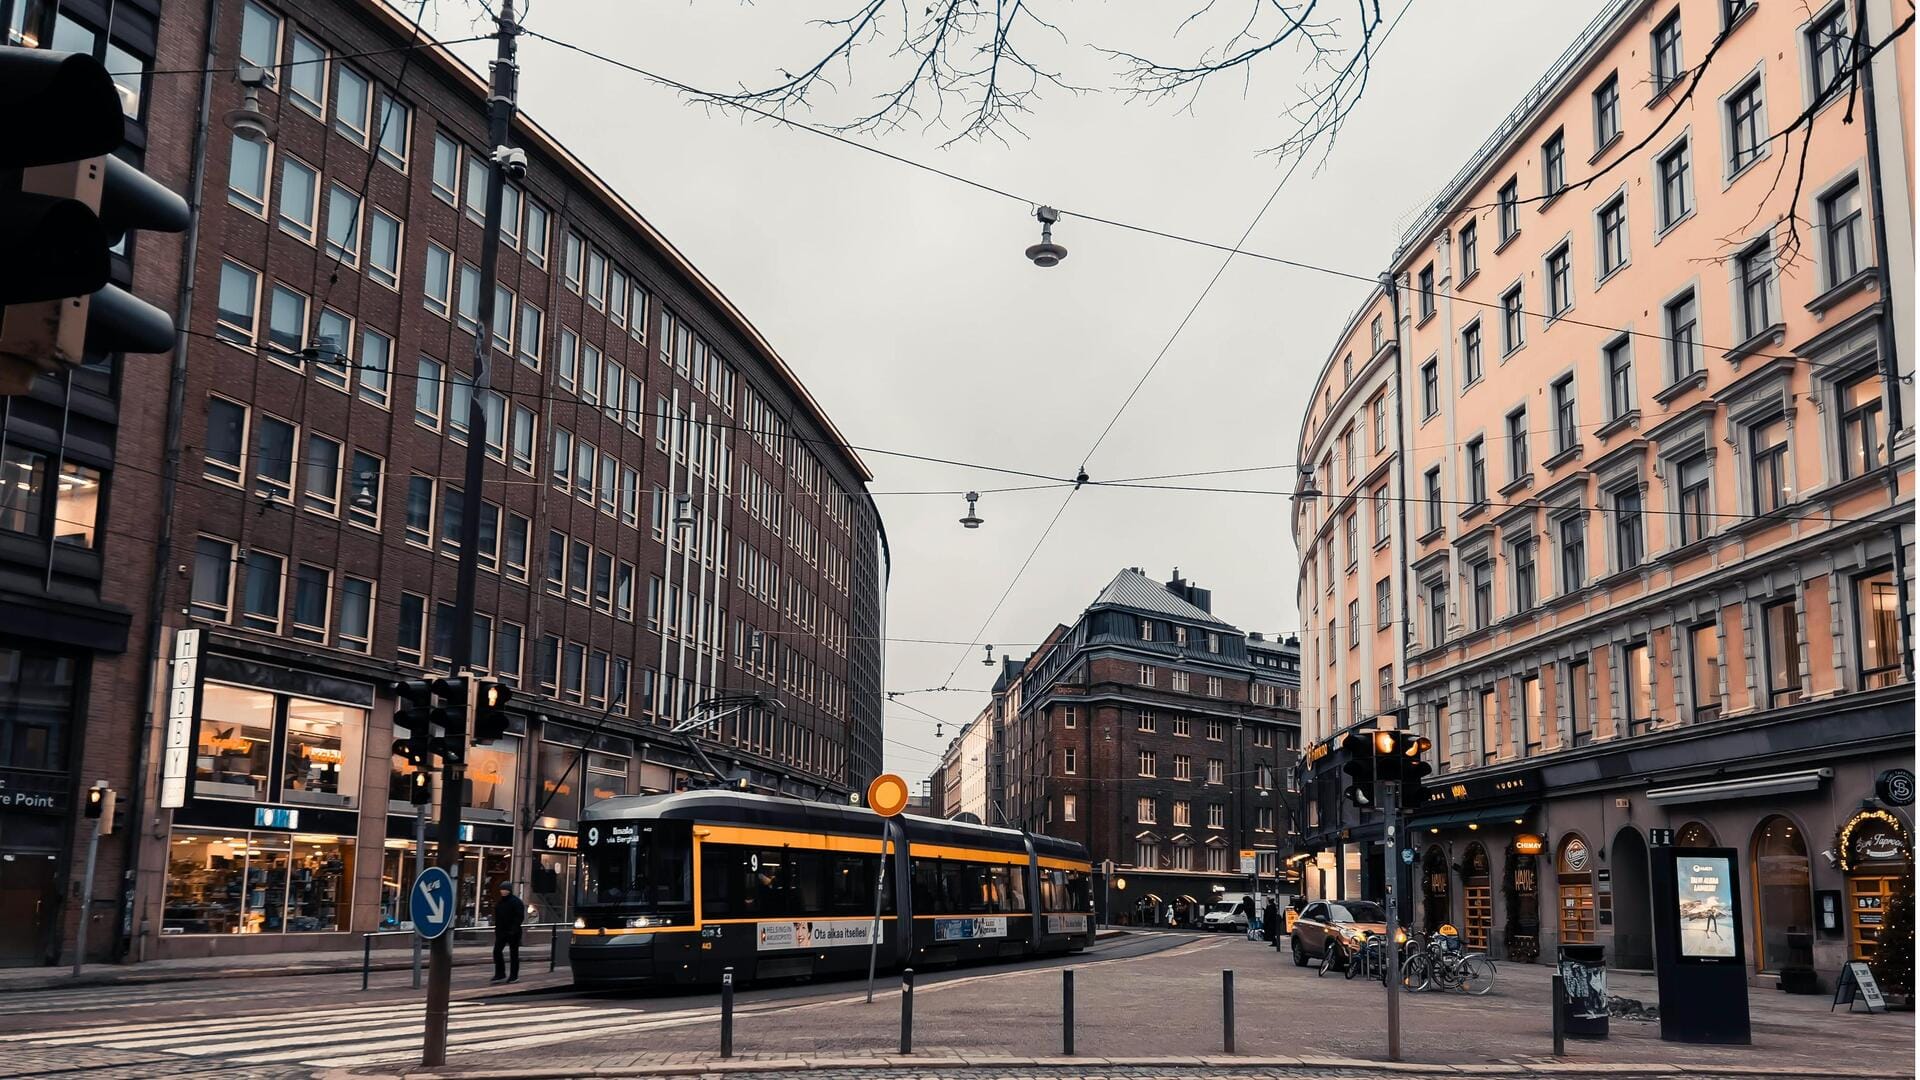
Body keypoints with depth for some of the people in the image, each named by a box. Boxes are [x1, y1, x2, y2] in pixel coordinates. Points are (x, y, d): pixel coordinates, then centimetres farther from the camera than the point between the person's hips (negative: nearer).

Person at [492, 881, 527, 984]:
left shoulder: (516, 902, -11)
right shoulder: (499, 902, 12)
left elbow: (520, 917, -17)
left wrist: (514, 929, -24)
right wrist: (497, 927, 10)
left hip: (513, 933, -7)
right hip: (501, 931, 7)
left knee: (514, 954, 3)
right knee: (497, 951, -1)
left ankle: (514, 976, 11)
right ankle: (500, 974, 7)